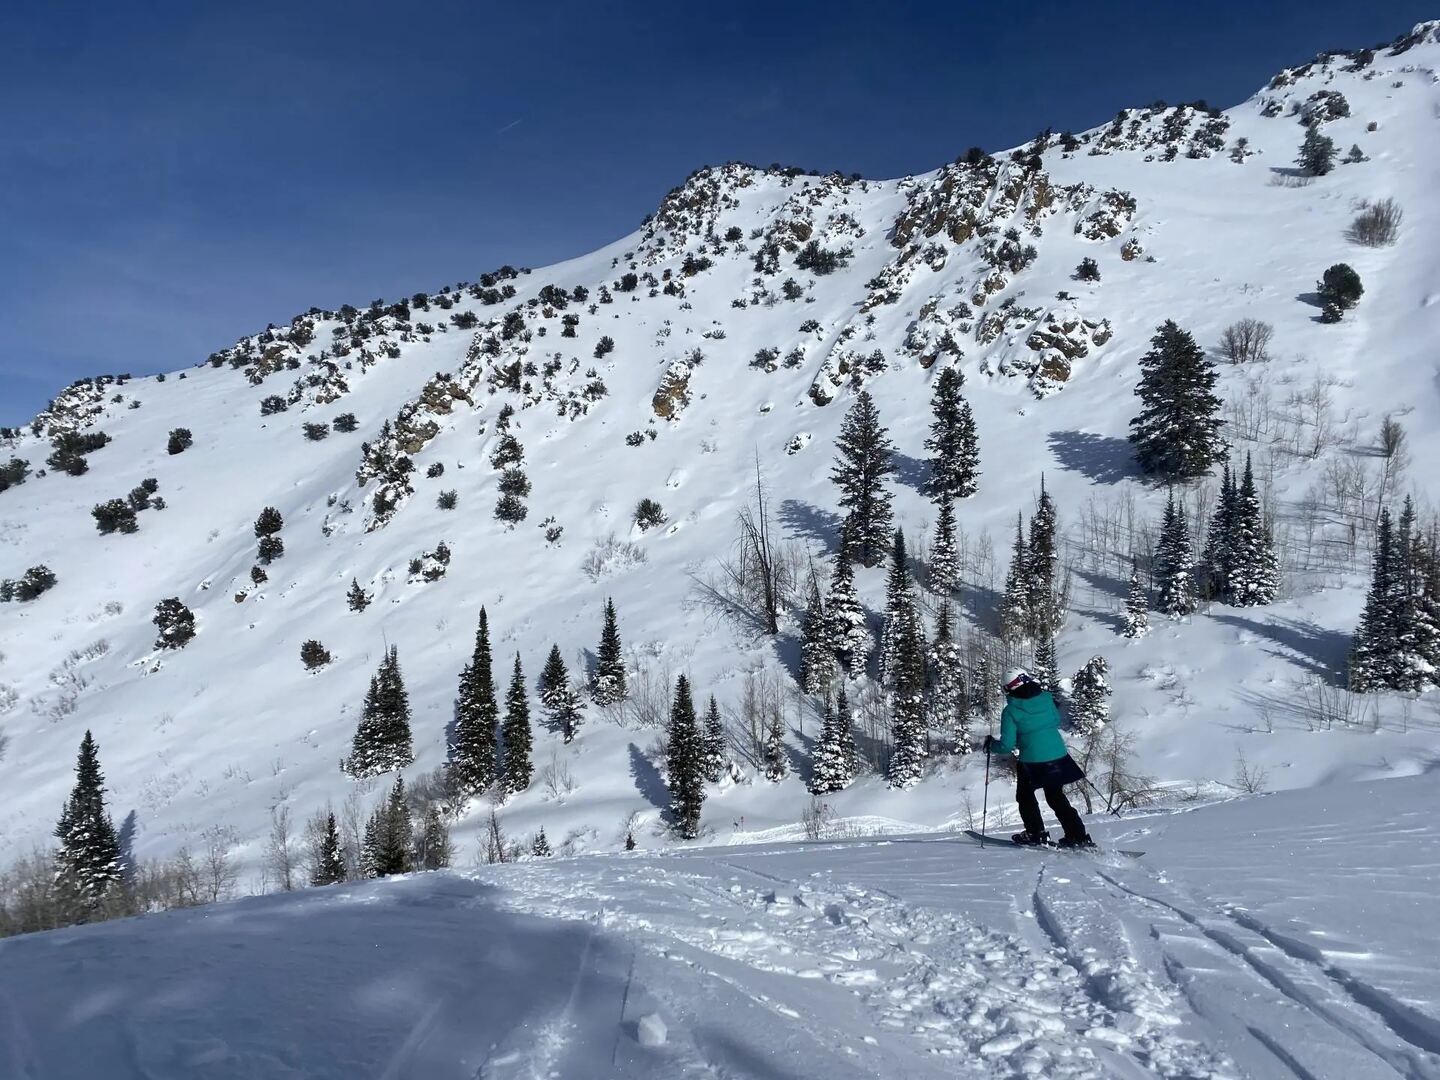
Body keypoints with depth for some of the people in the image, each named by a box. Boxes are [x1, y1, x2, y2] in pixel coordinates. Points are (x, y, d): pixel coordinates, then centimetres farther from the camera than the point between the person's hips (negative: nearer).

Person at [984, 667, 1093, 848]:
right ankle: (1079, 837, 15)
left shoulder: (1011, 711, -11)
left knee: (1025, 796, 21)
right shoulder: (1046, 698, 2)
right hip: (1058, 756, 5)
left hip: (1032, 761, -5)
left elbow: (1006, 746, -11)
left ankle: (1036, 833, 19)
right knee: (1056, 797, 20)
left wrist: (991, 744, 7)